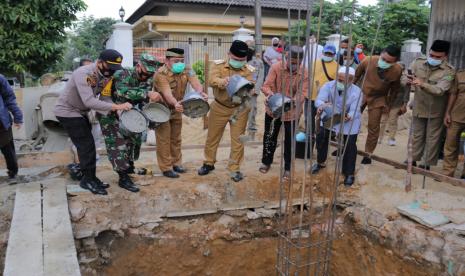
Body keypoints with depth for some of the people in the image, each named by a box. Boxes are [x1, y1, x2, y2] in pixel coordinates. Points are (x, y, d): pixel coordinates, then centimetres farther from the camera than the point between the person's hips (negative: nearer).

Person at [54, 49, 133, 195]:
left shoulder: (106, 75, -4)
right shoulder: (83, 73, -29)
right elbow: (89, 101, -38)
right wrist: (117, 106, -40)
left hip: (80, 112, 8)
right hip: (67, 111, -8)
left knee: (87, 145, 10)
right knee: (86, 145, -9)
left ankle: (89, 177, 20)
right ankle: (89, 180, 1)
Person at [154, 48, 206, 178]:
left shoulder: (186, 70, -9)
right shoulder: (161, 74, -26)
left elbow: (195, 82, -26)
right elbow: (167, 93, -40)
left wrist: (201, 93, -48)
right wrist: (175, 103, -60)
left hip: (176, 109, 6)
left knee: (176, 138, 16)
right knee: (164, 140, -1)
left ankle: (176, 163, 30)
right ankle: (166, 168, 9)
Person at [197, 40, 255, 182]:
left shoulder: (249, 70, -4)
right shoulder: (218, 65, -6)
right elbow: (212, 80, -23)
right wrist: (222, 81, -45)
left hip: (240, 109, 0)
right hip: (219, 108, 1)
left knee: (238, 139, 4)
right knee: (212, 137, 13)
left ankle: (234, 168, 18)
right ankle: (209, 163, 32)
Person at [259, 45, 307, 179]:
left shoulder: (305, 73, -14)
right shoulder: (276, 67, -15)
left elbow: (302, 93, -19)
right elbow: (266, 85, -18)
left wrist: (293, 101, -40)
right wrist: (269, 93, -42)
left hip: (292, 111, -1)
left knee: (289, 140, 11)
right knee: (269, 137, 16)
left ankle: (288, 167, 28)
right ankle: (266, 161, 38)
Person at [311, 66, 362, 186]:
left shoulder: (356, 92, -26)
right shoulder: (328, 86, -23)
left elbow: (354, 111, -34)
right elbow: (318, 100, -37)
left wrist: (348, 117, -58)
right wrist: (322, 105, -62)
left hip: (349, 120, -2)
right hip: (329, 117, 2)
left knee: (350, 145, -5)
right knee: (321, 137, 5)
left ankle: (349, 173, 12)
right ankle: (320, 163, 32)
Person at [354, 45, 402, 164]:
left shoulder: (397, 70, -23)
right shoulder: (368, 61, -26)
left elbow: (395, 89, -2)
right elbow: (356, 75, -5)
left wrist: (388, 104, 2)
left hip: (378, 99, 0)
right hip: (360, 93, 1)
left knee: (373, 127, 3)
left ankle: (368, 153, 18)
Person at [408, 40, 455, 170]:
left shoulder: (449, 71, -20)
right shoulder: (418, 62, -9)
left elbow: (439, 90, -33)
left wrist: (423, 84, -49)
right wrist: (408, 81, -31)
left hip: (435, 110, -3)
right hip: (419, 107, 3)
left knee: (432, 138, 9)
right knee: (417, 135, 17)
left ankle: (427, 164, 22)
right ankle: (413, 159, 30)